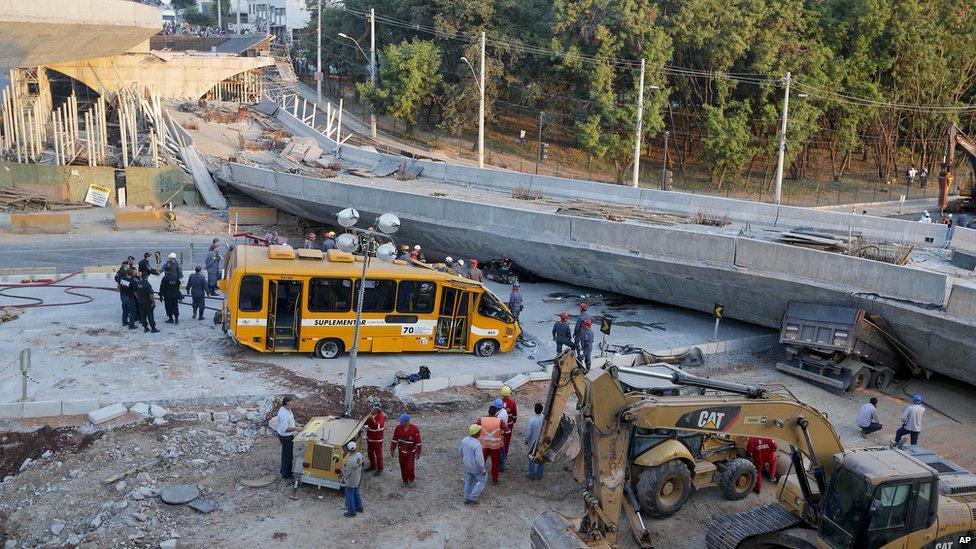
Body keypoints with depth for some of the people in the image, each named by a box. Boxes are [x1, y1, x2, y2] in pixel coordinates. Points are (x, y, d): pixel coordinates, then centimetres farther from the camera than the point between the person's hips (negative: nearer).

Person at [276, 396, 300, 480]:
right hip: (286, 437, -10)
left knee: (286, 454, 25)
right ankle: (286, 475, 19)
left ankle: (284, 470, 42)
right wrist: (295, 429, -29)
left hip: (288, 436, 10)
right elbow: (285, 429, -32)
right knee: (288, 456, 4)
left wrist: (295, 424, 5)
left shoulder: (287, 410, -1)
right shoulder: (283, 414, -32)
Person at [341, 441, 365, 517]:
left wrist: (342, 468, -8)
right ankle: (359, 507, 44)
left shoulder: (350, 461, -36)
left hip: (350, 482, -7)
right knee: (356, 493, 27)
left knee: (350, 496, 13)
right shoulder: (359, 455, -13)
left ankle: (351, 512, 28)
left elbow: (347, 473, -27)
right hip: (358, 479, 7)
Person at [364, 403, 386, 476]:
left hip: (377, 439, -8)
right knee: (370, 452, 21)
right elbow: (367, 422, 13)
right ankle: (372, 466, 40)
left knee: (378, 454, 6)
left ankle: (379, 469, 20)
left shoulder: (381, 416, -24)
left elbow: (378, 427, -38)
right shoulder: (372, 414, -2)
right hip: (369, 438, 8)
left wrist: (373, 420, -49)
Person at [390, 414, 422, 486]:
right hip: (402, 451, 3)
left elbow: (418, 442, -12)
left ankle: (411, 480, 24)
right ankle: (405, 480, 32)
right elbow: (394, 439, -1)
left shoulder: (415, 429, -20)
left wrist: (418, 452, -8)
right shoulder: (398, 428, -13)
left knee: (409, 467, -2)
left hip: (411, 452, -3)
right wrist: (392, 449, 3)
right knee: (403, 467, 11)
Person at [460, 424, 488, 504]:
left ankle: (467, 499, 40)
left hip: (467, 465, 6)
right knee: (483, 480, 21)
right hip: (476, 467, -6)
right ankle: (473, 497, 25)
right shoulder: (477, 445, -37)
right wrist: (483, 470, -16)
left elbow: (461, 452, 4)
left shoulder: (464, 440, -13)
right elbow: (479, 460, -32)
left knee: (469, 481, 26)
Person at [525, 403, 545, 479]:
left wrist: (526, 441, 1)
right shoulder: (545, 419, -18)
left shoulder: (531, 419, -24)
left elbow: (528, 432, -16)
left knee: (532, 459, 16)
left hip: (533, 442, -2)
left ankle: (532, 474, 26)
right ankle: (539, 474, 29)